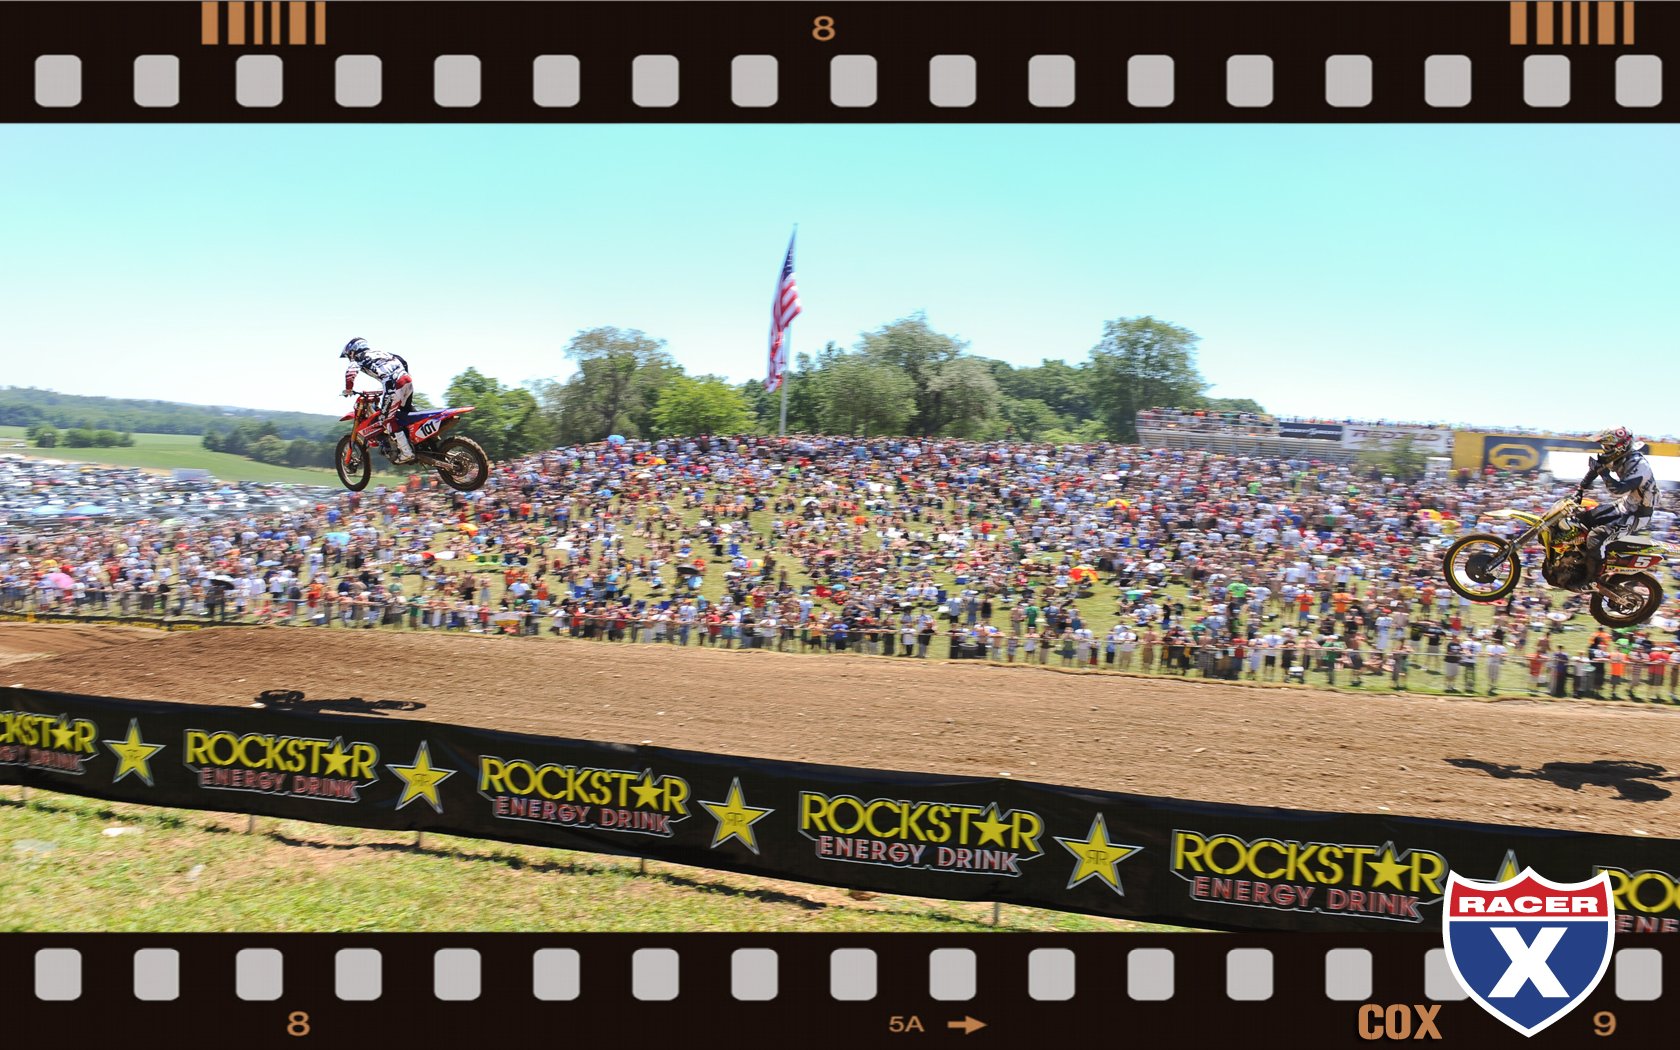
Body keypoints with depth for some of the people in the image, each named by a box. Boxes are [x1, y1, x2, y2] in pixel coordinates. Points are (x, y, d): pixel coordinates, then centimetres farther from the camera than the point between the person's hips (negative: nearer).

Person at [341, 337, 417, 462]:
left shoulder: (358, 359, 13)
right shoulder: (381, 352, 31)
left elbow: (350, 372, -8)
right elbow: (403, 362, 31)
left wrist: (348, 389, 6)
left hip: (393, 385, -7)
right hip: (408, 380, 7)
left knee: (387, 418, 1)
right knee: (407, 414, 25)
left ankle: (406, 453, -5)